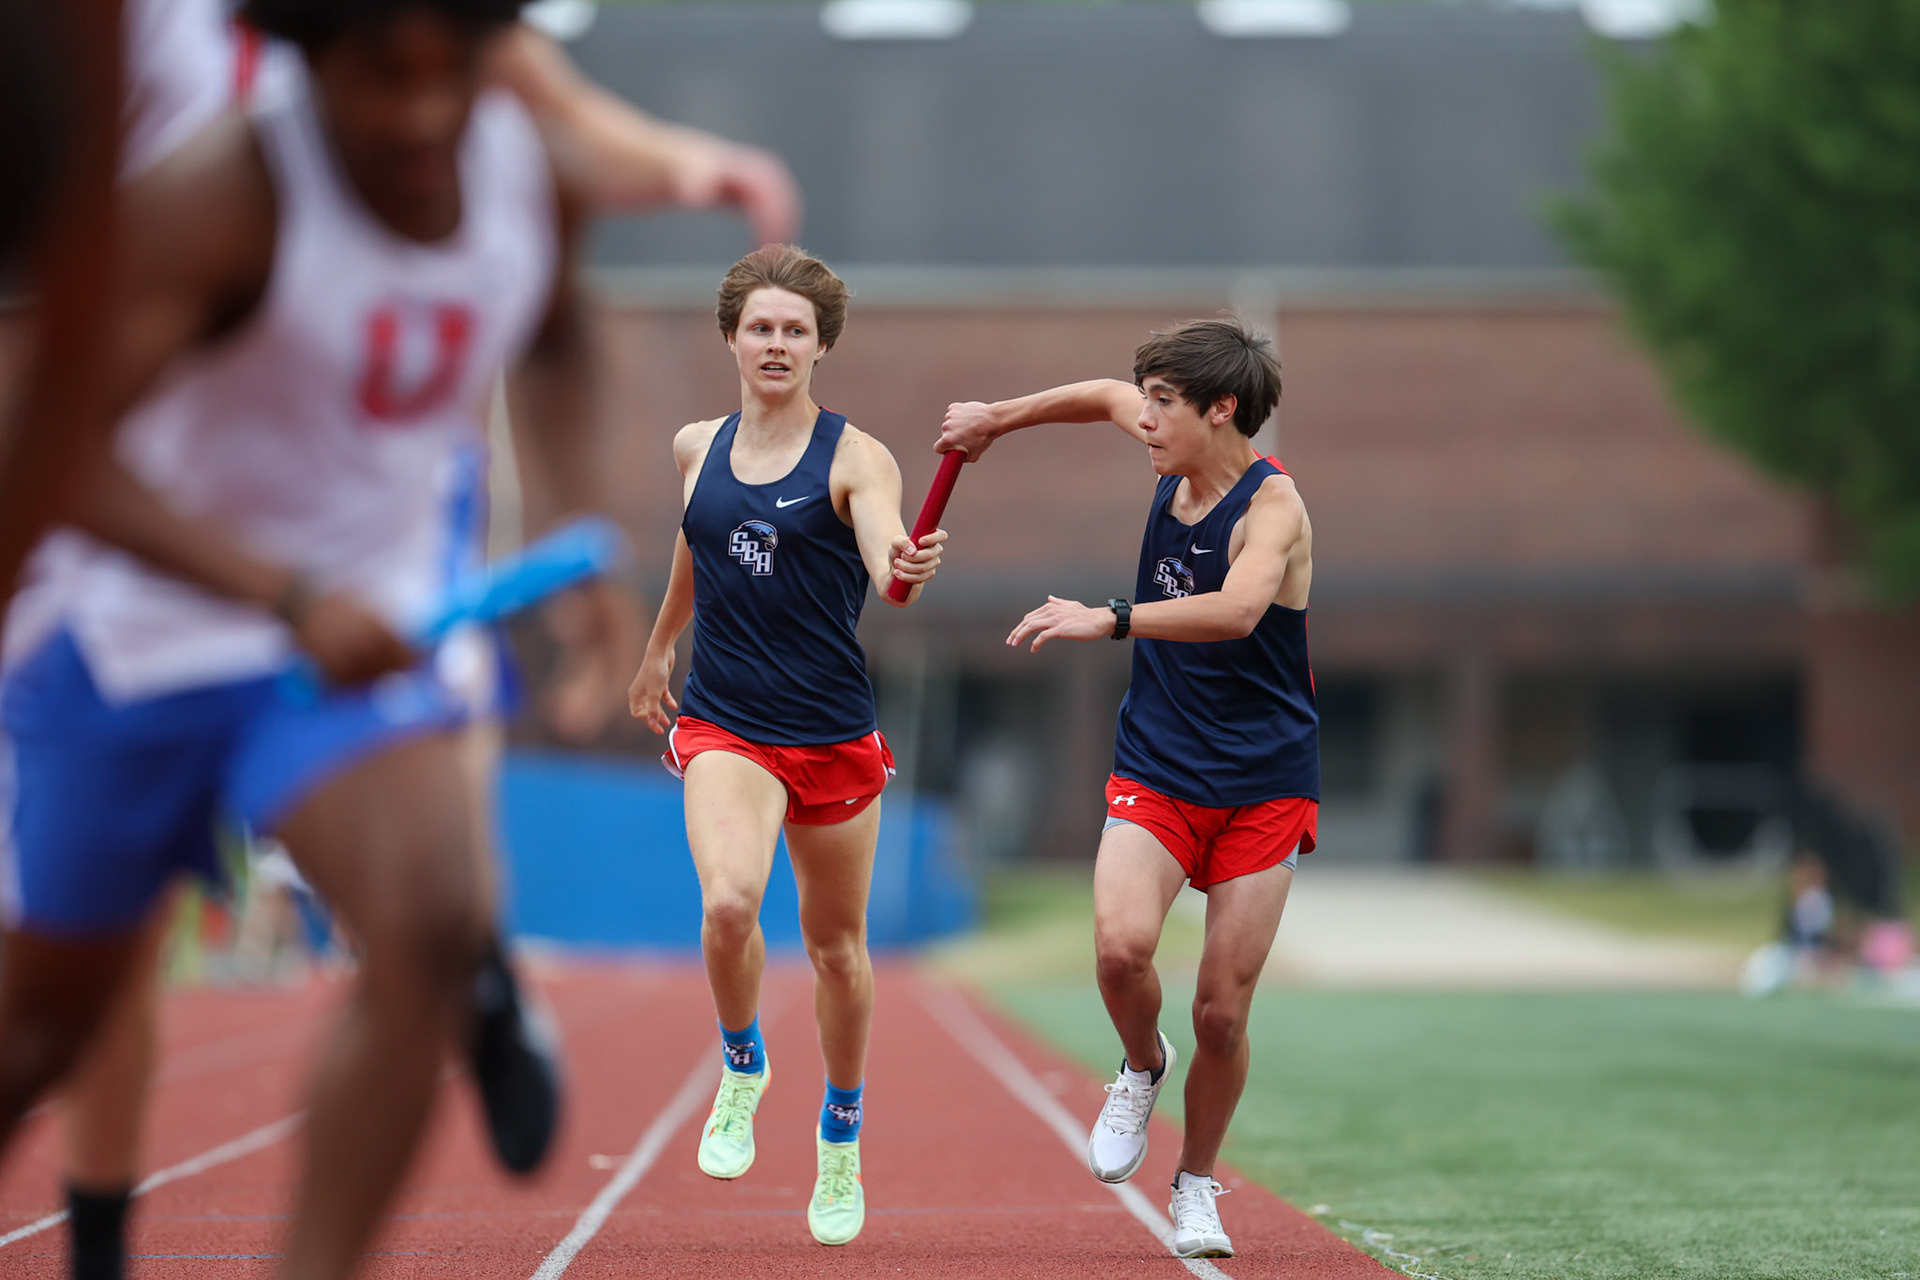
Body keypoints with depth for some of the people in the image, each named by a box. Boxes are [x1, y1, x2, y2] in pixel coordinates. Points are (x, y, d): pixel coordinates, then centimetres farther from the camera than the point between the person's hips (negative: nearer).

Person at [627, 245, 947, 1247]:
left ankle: (841, 1141, 35)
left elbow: (888, 571, -23)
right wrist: (658, 649, 36)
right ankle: (741, 1067, 3)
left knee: (836, 945, 12)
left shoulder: (854, 457, -7)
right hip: (723, 726, 1)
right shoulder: (697, 448, 5)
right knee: (729, 903, -26)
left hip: (833, 734, -1)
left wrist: (906, 570, -46)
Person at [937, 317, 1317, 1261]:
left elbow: (1238, 609, -37)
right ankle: (1143, 1065, 8)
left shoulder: (1273, 502, -17)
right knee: (1120, 942, -24)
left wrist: (1109, 620, -41)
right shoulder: (1178, 462, 2)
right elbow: (1110, 397, 26)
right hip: (1155, 768, 4)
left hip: (1263, 785, -4)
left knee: (1222, 1012, -2)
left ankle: (1196, 1184, 23)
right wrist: (1001, 418, 27)